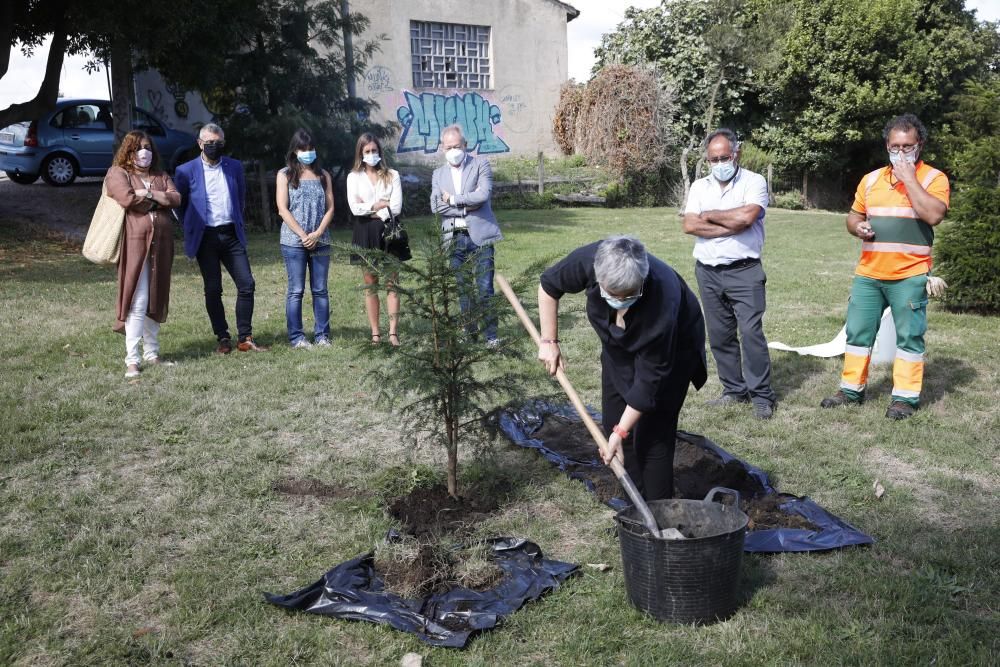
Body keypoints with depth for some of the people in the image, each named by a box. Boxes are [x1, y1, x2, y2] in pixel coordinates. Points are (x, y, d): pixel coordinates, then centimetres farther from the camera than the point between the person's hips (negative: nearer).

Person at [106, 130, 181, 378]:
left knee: (156, 301, 9)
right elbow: (127, 198, -13)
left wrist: (145, 194, -8)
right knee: (138, 303, -10)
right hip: (134, 244, -5)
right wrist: (157, 198, 0)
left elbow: (176, 198, 2)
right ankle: (132, 360, -8)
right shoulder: (118, 173, 5)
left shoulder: (161, 177, 20)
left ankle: (152, 353, 19)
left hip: (160, 246, 5)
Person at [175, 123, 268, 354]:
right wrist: (193, 227, 9)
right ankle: (223, 339, 11)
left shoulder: (235, 167, 8)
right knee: (213, 290, 1)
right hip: (205, 238, -2)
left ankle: (245, 339, 4)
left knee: (246, 284, -3)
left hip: (231, 235, 3)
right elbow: (180, 204, 9)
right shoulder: (186, 171, -1)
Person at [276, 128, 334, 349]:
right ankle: (296, 337, 3)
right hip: (293, 242, -3)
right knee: (296, 290, -1)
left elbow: (330, 208, 7)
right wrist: (303, 235, -12)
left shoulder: (323, 175, 12)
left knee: (320, 290, 5)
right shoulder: (285, 175, 4)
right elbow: (283, 209, -4)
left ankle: (322, 335, 10)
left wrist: (317, 234, -8)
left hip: (320, 242, 3)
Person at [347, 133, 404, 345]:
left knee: (391, 283, -4)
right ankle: (375, 334, 9)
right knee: (370, 285, 4)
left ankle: (393, 333, -3)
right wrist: (380, 205, -7)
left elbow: (396, 207, -6)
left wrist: (369, 210, -8)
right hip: (366, 234, 1)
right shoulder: (353, 177, 6)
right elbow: (355, 208, -6)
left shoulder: (392, 175, 4)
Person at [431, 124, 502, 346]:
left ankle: (491, 334, 3)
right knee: (462, 288, 8)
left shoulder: (480, 164, 3)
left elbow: (484, 194, -14)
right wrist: (467, 205, -9)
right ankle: (470, 330, 19)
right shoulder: (439, 174, 13)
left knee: (484, 288, -5)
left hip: (479, 236, -4)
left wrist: (453, 199, -7)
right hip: (453, 238, 4)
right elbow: (436, 205, -1)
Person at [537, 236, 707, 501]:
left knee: (652, 433, -11)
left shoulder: (661, 303, -42)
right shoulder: (589, 260, -34)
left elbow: (649, 378, -31)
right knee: (613, 422, 5)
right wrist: (549, 341, -12)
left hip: (672, 346, -5)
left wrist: (621, 432, -25)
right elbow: (549, 286, -12)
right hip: (620, 345, 5)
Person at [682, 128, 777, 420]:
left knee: (751, 332, -11)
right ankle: (734, 390, 18)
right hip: (708, 272, 5)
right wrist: (732, 226, -10)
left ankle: (761, 395, -2)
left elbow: (746, 216, -20)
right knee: (720, 335, 8)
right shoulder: (699, 186, 11)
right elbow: (689, 226, -4)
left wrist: (709, 215, -5)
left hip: (743, 271, -5)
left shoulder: (754, 182, -1)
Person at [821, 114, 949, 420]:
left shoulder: (933, 178, -2)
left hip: (909, 276, -4)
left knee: (909, 336, 0)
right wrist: (857, 227, -3)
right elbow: (853, 216, 21)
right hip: (868, 274, 5)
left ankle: (905, 397, 9)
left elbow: (933, 215, -19)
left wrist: (909, 178, -15)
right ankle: (852, 389, 20)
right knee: (858, 333, 8)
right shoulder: (871, 179, 12)